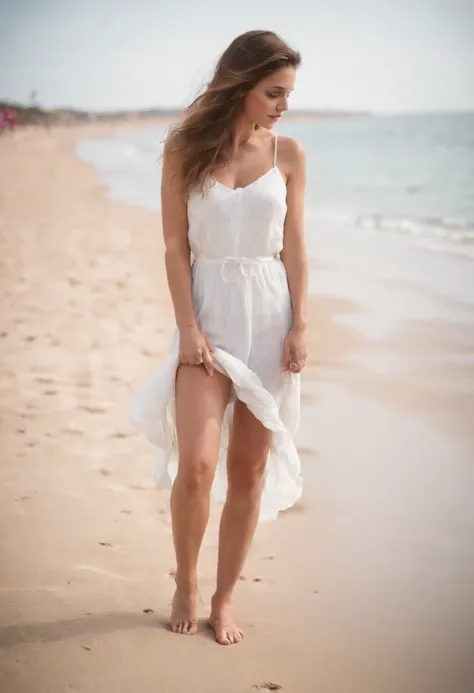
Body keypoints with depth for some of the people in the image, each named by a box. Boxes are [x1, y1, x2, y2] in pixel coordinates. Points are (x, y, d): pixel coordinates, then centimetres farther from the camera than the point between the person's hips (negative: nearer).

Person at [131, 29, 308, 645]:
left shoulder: (288, 154, 3)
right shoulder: (185, 147, -1)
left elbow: (294, 249, 5)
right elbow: (177, 246, -2)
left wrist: (300, 327, -3)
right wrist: (188, 328, -9)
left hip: (269, 317, 2)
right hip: (209, 314, -2)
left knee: (250, 469, 6)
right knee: (196, 463, -12)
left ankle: (224, 598, 21)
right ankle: (185, 584, 14)